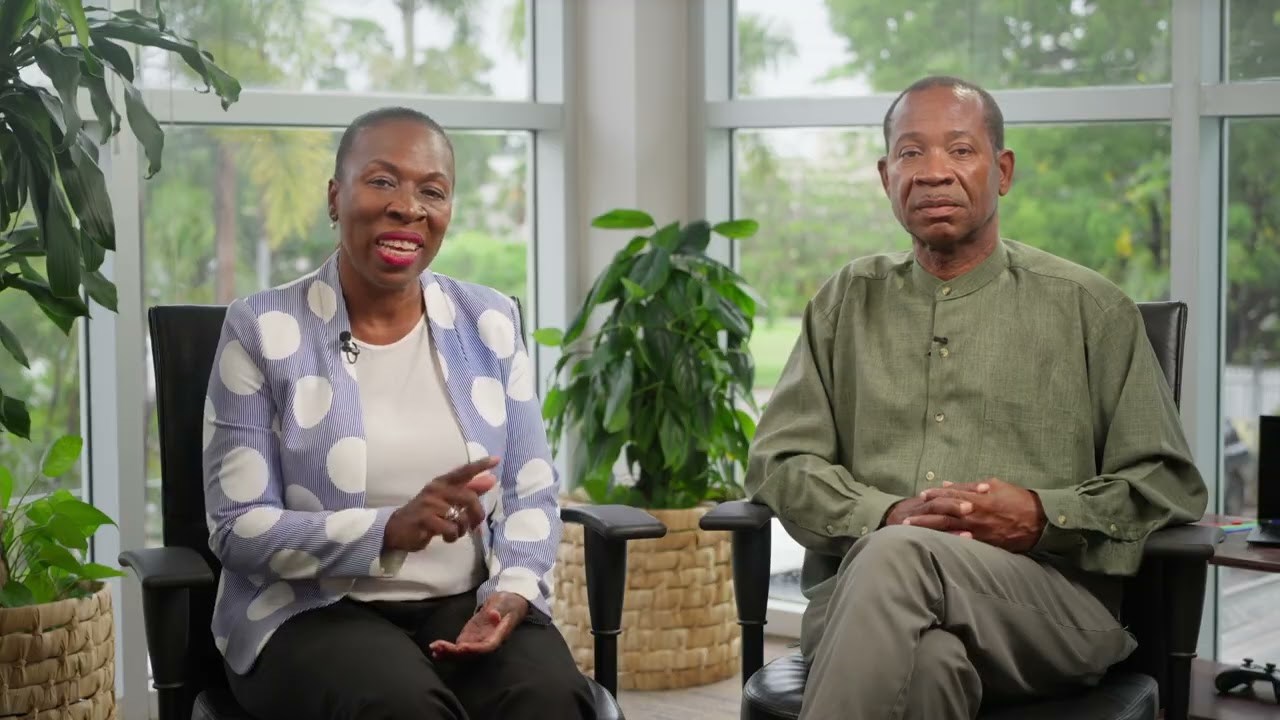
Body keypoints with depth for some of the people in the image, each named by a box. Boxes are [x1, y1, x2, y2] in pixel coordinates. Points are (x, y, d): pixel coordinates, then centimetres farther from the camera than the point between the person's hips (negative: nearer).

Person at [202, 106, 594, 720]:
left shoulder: (489, 321, 8)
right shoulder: (262, 331, -3)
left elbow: (530, 493, 9)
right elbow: (238, 528, -8)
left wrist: (512, 590, -13)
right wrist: (390, 530, -23)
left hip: (466, 603, 3)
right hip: (314, 612, -3)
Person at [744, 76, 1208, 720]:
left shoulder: (1089, 309, 13)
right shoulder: (848, 301, 20)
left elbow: (1167, 485, 10)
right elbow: (779, 462, 12)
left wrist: (1042, 517, -9)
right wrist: (886, 515, -8)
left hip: (1050, 595, -1)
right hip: (858, 585, 1)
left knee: (899, 559, -36)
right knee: (926, 659, -38)